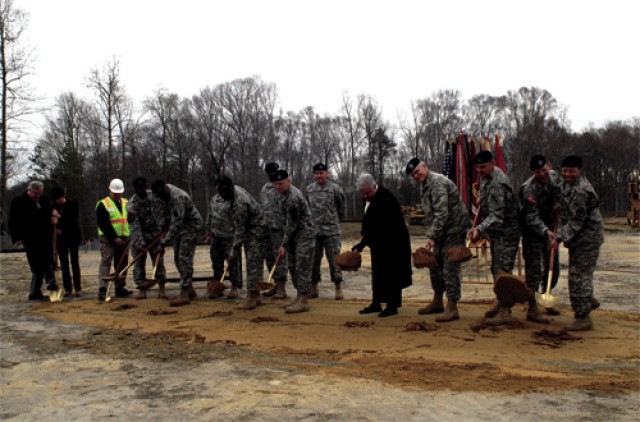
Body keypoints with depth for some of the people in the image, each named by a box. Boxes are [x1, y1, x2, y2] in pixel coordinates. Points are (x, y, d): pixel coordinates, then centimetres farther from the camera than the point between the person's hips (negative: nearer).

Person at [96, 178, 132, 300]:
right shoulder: (102, 204, -4)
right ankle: (102, 289, -13)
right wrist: (114, 238, -16)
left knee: (122, 264, 8)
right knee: (105, 262, -10)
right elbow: (103, 224, -11)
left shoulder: (126, 203, 13)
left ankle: (120, 288, 17)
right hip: (108, 238, -5)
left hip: (124, 238, 5)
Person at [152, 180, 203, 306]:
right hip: (179, 227, 10)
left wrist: (163, 243, -33)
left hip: (190, 226, -10)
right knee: (178, 259, 10)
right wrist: (166, 226, 14)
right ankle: (190, 289, 19)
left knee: (184, 259, -15)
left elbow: (176, 225, -33)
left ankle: (184, 294, -15)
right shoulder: (166, 194, -1)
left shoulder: (178, 198, -30)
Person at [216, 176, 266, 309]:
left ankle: (251, 298, -7)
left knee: (252, 263, -9)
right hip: (250, 227, 10)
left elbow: (239, 231, -27)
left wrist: (233, 253, -23)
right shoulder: (235, 190, -1)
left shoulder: (239, 204, -29)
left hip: (254, 230, -10)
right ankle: (255, 295, 16)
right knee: (253, 263, 11)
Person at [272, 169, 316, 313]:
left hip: (305, 235, -10)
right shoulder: (286, 193, 8)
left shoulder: (293, 198, -22)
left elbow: (292, 224, -19)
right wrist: (285, 242, 16)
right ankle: (299, 297, 19)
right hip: (295, 236, 10)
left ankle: (303, 302, -4)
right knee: (293, 267, 11)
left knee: (302, 267, -8)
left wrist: (284, 244, -13)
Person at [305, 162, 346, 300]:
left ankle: (338, 288, 6)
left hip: (331, 230, -4)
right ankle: (314, 288, 19)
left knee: (334, 259, -2)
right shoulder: (309, 189, 7)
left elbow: (341, 207, 7)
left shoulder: (334, 189, -4)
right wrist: (311, 221, 14)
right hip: (313, 230, 4)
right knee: (313, 260, 8)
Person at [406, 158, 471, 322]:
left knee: (450, 268, -8)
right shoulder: (425, 185, 13)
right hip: (442, 232, 10)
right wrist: (432, 236, 11)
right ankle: (437, 302, 28)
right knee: (435, 265, 15)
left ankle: (452, 308, -2)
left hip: (454, 229, -10)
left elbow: (442, 213, -26)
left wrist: (432, 237, -25)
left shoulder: (437, 182, -19)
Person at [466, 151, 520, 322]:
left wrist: (479, 229, -44)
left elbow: (496, 215, -33)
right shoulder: (486, 177, 4)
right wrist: (480, 230, 18)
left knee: (502, 270, -10)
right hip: (497, 231, 10)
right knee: (496, 268, 16)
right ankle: (501, 303, 29)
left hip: (506, 232, -10)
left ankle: (505, 310, -3)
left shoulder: (497, 184, -27)